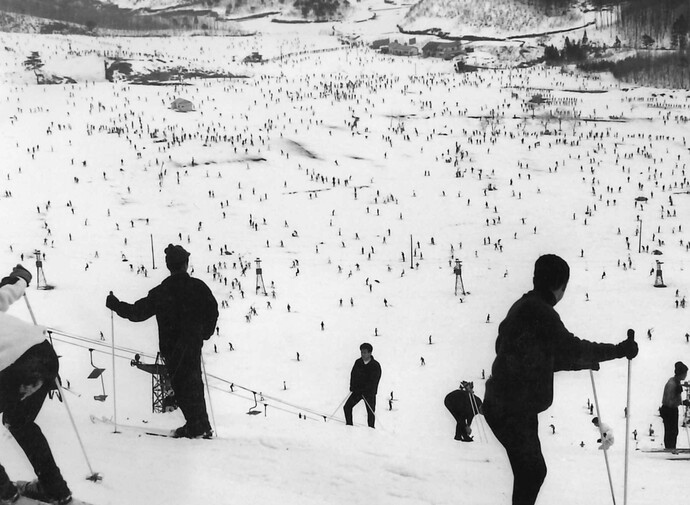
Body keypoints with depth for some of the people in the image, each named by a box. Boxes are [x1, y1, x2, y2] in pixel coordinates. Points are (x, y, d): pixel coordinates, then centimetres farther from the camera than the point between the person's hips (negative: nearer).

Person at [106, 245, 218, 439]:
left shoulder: (160, 292, -10)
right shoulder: (198, 287, -5)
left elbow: (138, 311, -8)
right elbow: (212, 311, -4)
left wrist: (116, 305, 6)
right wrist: (205, 333, 12)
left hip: (170, 347, -2)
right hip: (192, 343, 2)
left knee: (181, 385, 7)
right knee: (193, 384, 17)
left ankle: (196, 426, 6)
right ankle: (201, 426, 21)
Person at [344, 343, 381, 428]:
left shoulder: (375, 366, -11)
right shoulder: (358, 362, 2)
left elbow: (373, 382, -14)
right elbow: (353, 374, 8)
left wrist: (362, 390, -19)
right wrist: (352, 386, -8)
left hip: (369, 392, -4)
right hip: (358, 390, 4)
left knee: (371, 412, -3)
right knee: (347, 407, -4)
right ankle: (349, 426, 6)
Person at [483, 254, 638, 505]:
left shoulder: (524, 306, 15)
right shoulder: (538, 310, -17)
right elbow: (569, 347, -23)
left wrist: (582, 362, 29)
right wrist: (618, 350, -16)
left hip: (506, 406, 10)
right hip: (512, 409, -10)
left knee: (531, 471, 17)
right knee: (532, 472, -5)